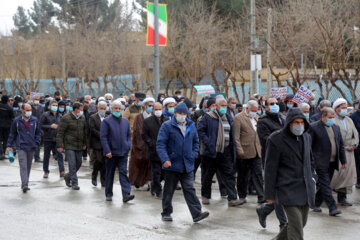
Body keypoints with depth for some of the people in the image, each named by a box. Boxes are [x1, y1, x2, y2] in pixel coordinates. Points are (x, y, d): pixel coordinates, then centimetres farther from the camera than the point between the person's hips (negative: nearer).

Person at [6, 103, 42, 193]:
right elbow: (12, 134, 7)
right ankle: (24, 184, -20)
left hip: (31, 147, 3)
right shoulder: (17, 121, 0)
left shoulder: (34, 120, 5)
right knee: (23, 166, -13)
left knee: (28, 166, 10)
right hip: (21, 147, -3)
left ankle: (25, 184, 21)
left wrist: (37, 143, 1)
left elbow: (38, 132, 13)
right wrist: (9, 146, 4)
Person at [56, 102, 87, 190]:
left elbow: (85, 131, 17)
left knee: (78, 163, 9)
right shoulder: (66, 118, -10)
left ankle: (68, 176, 30)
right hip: (69, 145, -6)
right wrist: (60, 146, -12)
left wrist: (84, 143, 13)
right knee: (72, 164, -8)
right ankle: (74, 183, 0)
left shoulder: (82, 118, 7)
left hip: (79, 146, 6)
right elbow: (60, 133, -9)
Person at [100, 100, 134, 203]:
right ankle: (108, 194, 19)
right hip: (111, 152, -3)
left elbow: (129, 135, 19)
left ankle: (126, 194, -15)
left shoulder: (126, 121, 12)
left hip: (123, 152, 3)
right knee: (110, 174, 8)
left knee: (123, 172, -7)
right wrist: (107, 151, -14)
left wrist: (128, 145, 3)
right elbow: (103, 137, -7)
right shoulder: (106, 121, -3)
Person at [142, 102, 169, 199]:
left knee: (164, 172, 8)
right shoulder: (147, 121, 1)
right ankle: (158, 192, 6)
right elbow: (144, 136, -2)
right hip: (154, 152, -4)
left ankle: (154, 186, 30)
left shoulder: (167, 121, 11)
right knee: (156, 172, -2)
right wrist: (153, 144, -12)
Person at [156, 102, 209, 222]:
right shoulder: (167, 126, -5)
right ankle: (166, 213, 21)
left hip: (187, 165, 3)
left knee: (190, 190, -1)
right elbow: (160, 144, -10)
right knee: (169, 190, 8)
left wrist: (193, 154, 7)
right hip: (172, 165, -3)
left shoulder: (191, 126, 10)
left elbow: (196, 142, 23)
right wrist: (165, 159, -21)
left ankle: (196, 213, -6)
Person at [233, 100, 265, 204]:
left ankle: (261, 196, 0)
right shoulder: (238, 118, -7)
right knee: (243, 175, 6)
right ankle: (242, 196, 16)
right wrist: (239, 150, -15)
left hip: (256, 151, 5)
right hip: (244, 152, -5)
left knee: (258, 174, 1)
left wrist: (260, 147, 12)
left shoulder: (256, 117, 14)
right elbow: (236, 137, -11)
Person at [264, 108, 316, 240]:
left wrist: (312, 177, 18)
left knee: (302, 222, 12)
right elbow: (270, 168, -8)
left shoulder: (306, 137, 11)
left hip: (306, 188, 7)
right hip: (288, 189, -7)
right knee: (296, 225, -13)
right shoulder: (276, 139, -9)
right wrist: (270, 194, -8)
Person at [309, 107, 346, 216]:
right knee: (325, 185, -9)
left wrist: (343, 161, 14)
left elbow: (341, 145, 19)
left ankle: (316, 204, 24)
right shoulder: (314, 127, -7)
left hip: (332, 162, 7)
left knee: (323, 185, 12)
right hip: (321, 163, -6)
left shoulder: (336, 128, 14)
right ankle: (332, 208, -11)